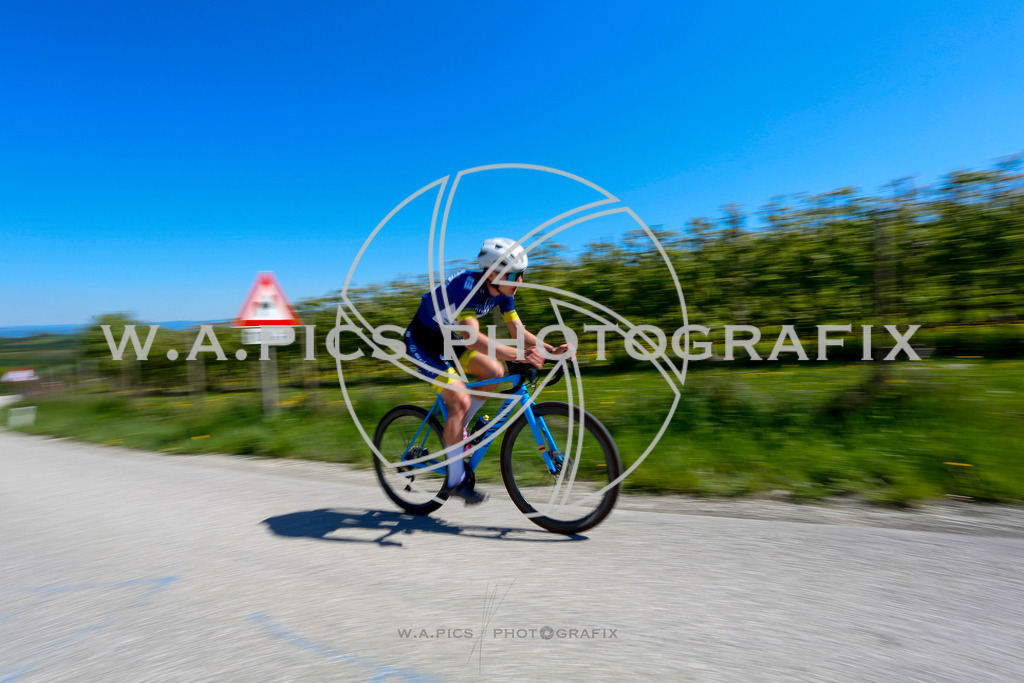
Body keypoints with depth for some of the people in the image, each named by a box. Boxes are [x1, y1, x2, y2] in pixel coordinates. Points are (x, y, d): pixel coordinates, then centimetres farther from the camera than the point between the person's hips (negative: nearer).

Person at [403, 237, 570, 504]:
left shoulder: (502, 291, -9)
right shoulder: (468, 285, -33)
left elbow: (518, 331, -5)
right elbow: (472, 339, -45)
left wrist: (551, 350, -19)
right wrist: (518, 355, -54)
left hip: (447, 339, 8)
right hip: (422, 341, -8)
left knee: (494, 372, -7)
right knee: (461, 401, -17)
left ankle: (457, 429, 12)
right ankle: (455, 480, -3)